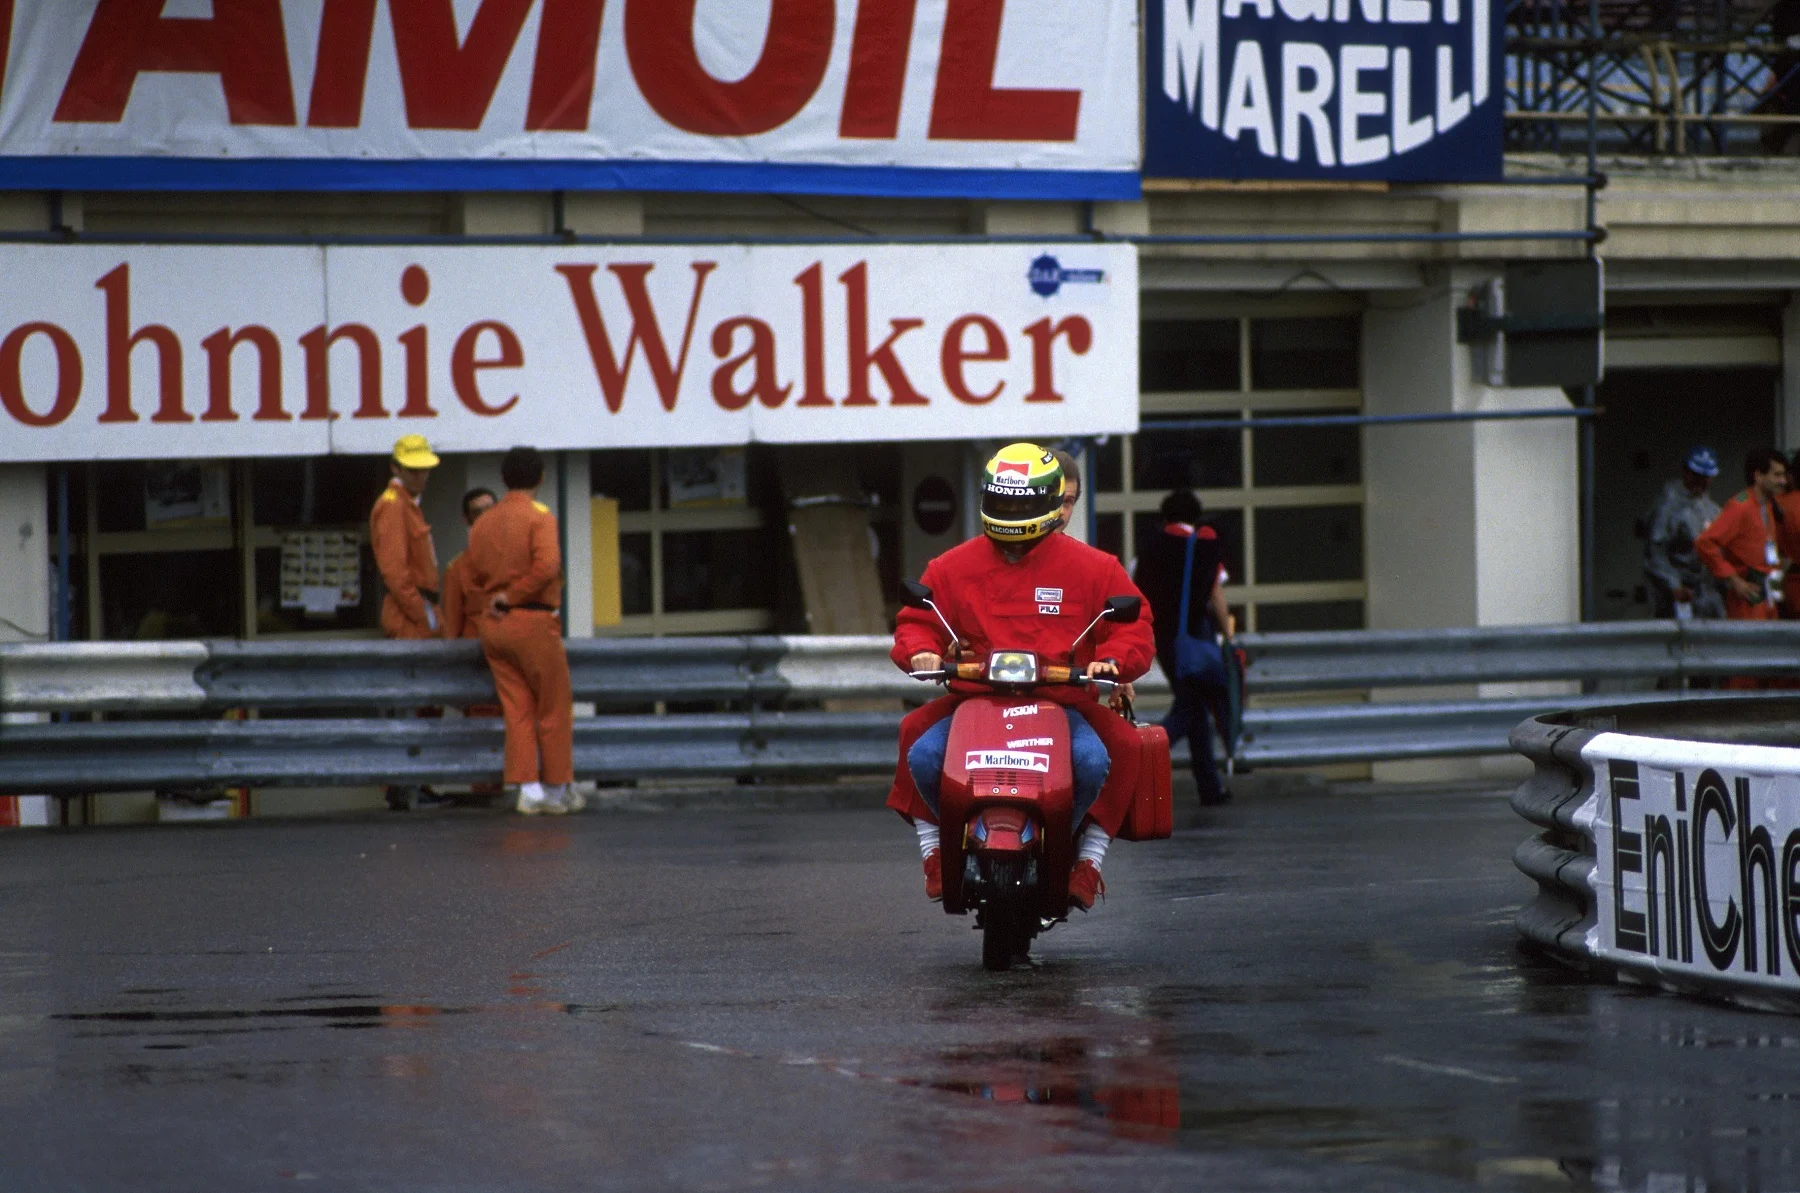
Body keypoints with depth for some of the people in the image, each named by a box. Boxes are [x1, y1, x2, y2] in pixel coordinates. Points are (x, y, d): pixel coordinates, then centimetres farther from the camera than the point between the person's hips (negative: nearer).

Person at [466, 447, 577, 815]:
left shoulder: (482, 524, 11)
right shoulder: (539, 517, -9)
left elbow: (474, 579, 15)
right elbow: (546, 566, -22)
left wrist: (497, 600, 11)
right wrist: (512, 596, -12)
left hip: (492, 625, 6)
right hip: (532, 621, -6)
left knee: (517, 709, 7)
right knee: (554, 709, 6)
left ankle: (528, 788, 0)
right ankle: (557, 790, 10)